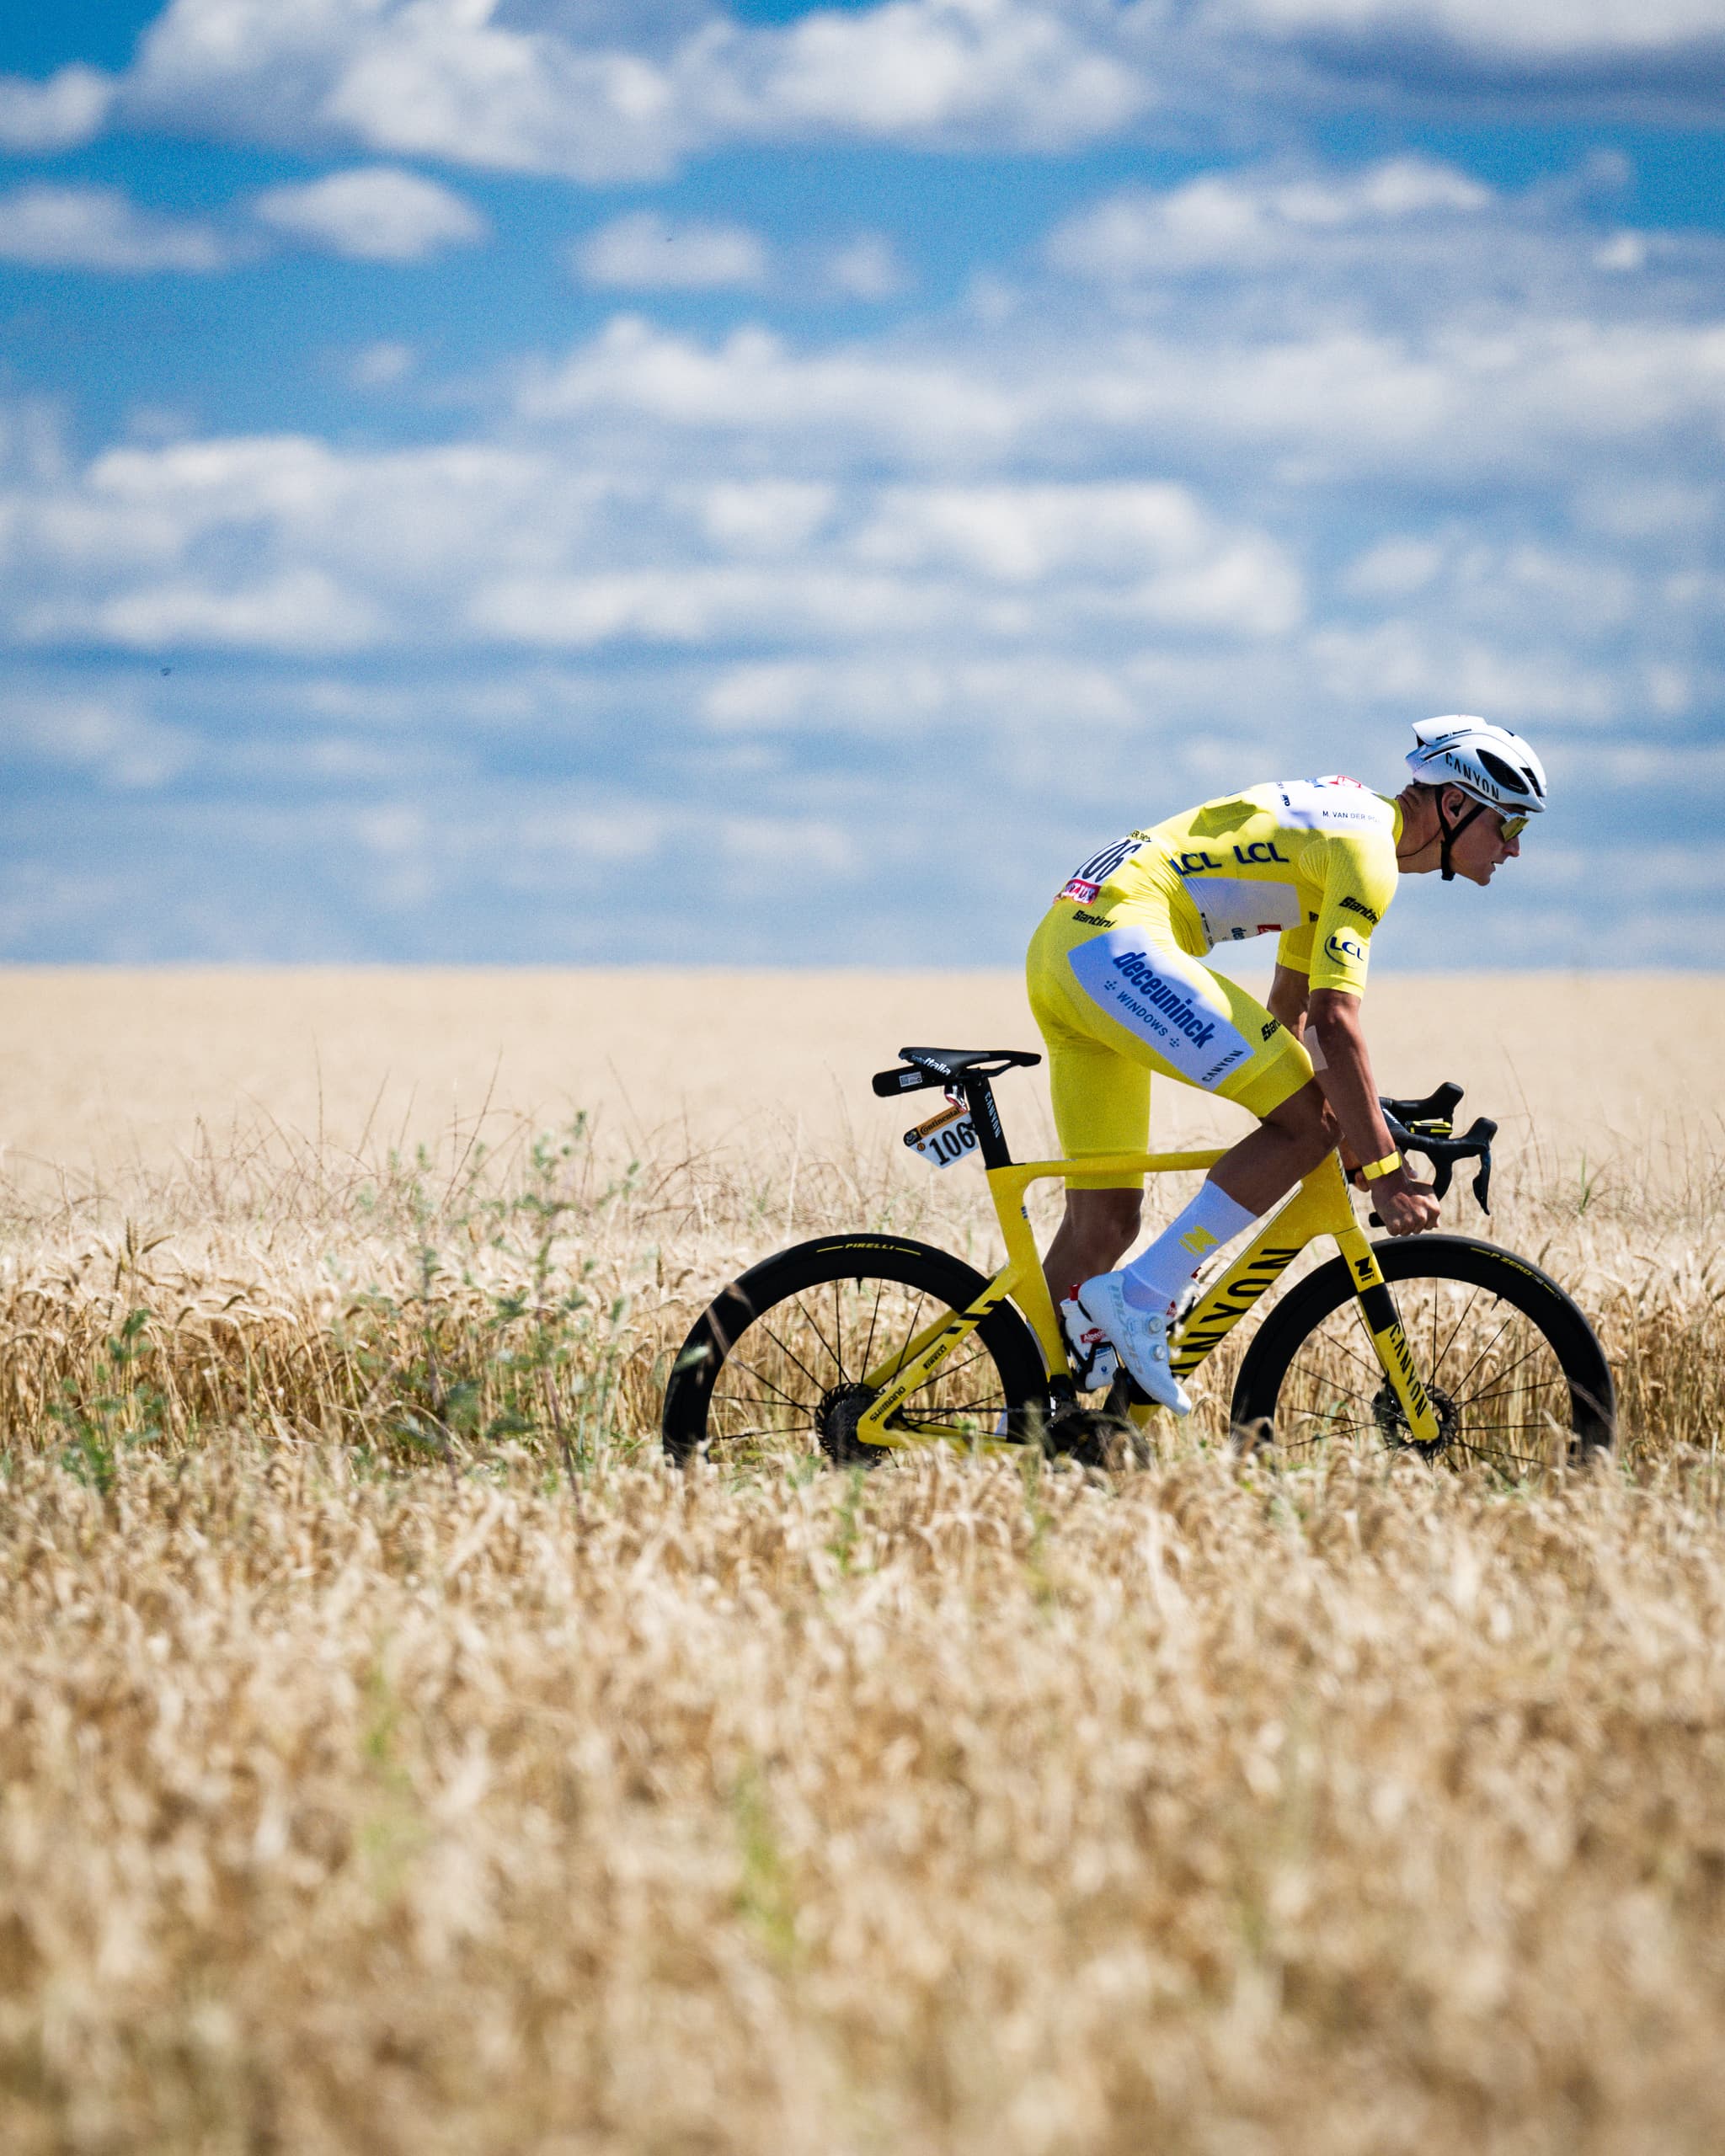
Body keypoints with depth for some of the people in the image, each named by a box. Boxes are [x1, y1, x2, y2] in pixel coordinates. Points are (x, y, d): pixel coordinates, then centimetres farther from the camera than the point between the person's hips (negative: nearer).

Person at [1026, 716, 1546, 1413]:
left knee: (1104, 1219, 10)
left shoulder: (1342, 823, 24)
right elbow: (1335, 1021, -17)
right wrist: (1383, 1172, -16)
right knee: (1312, 1116, -13)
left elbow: (1290, 1012, 29)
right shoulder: (1367, 846, -8)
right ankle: (1140, 1299, -14)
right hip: (1119, 941, -10)